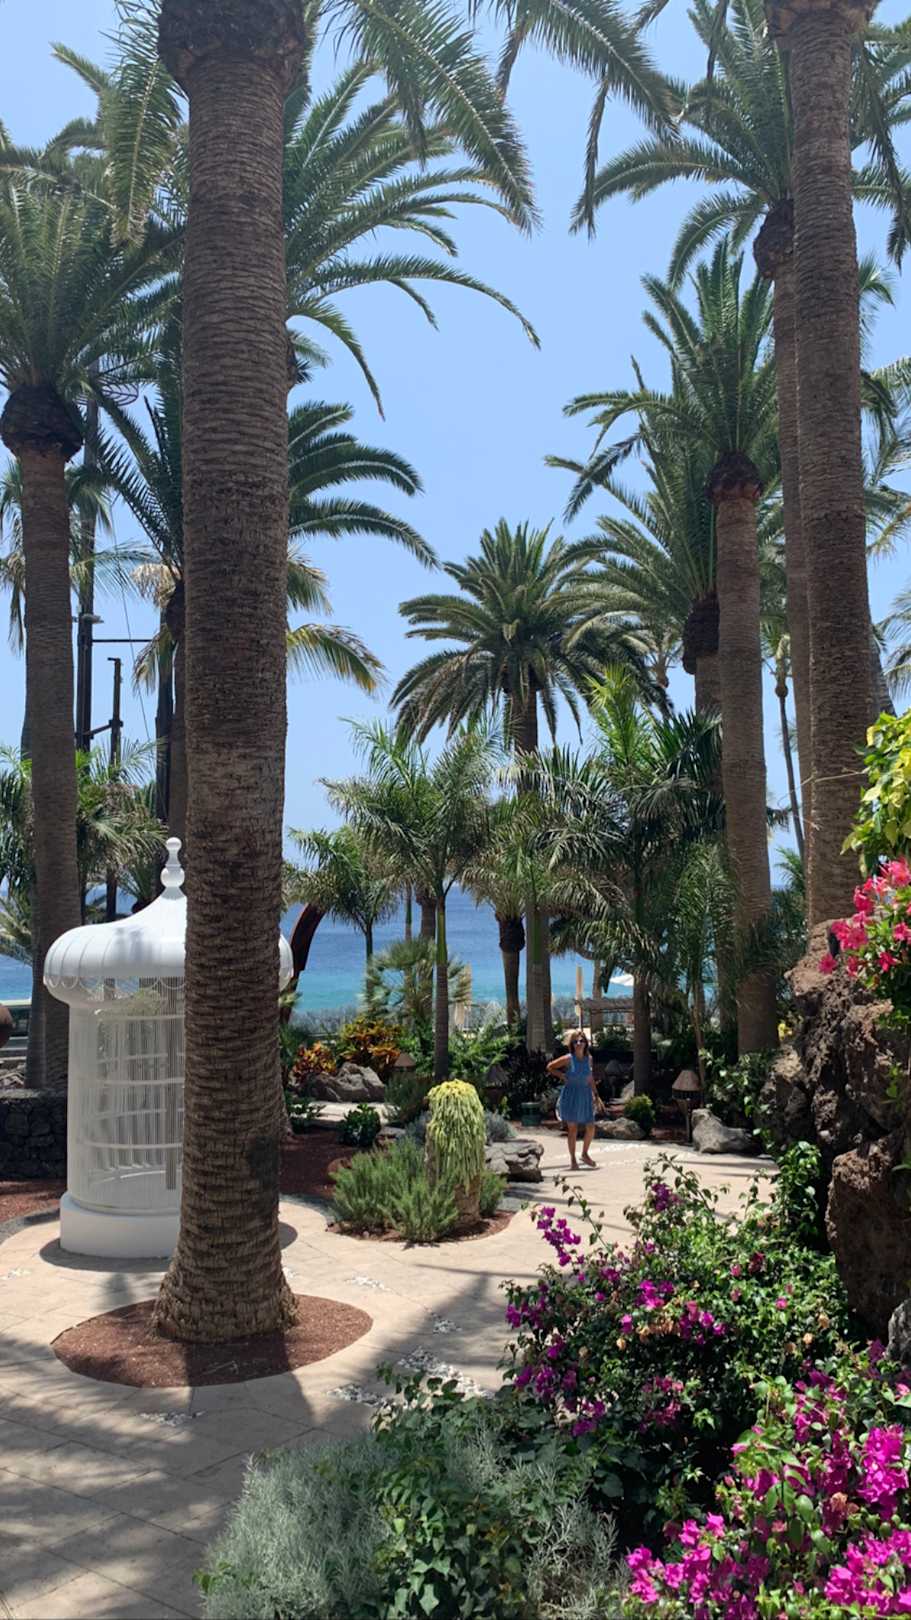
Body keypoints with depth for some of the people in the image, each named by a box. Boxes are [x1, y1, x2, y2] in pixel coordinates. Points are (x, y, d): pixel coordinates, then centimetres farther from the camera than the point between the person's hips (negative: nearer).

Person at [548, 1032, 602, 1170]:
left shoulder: (588, 1058, 3)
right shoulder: (569, 1059, -9)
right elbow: (550, 1067, 1)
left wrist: (596, 1096, 13)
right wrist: (562, 1075, -6)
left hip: (586, 1095, 4)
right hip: (571, 1095, -4)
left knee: (591, 1128, 1)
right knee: (573, 1128, 1)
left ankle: (585, 1154, 25)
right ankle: (572, 1160, 13)